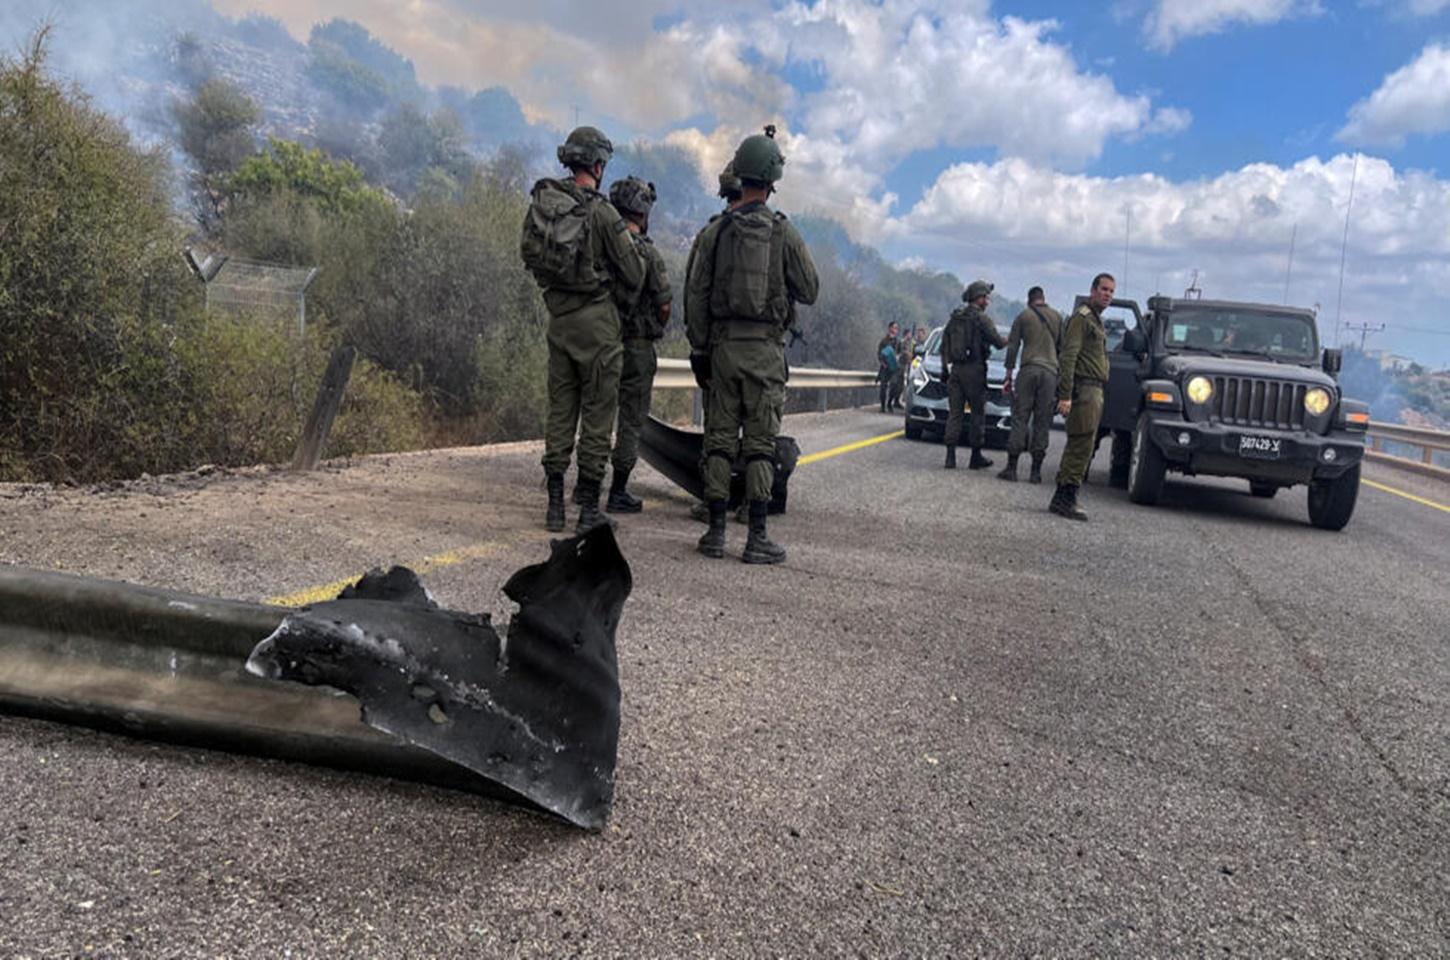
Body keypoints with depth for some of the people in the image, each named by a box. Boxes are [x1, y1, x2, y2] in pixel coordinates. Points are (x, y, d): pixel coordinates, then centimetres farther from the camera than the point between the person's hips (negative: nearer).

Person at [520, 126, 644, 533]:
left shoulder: (540, 205, 2)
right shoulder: (602, 212, -14)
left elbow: (529, 256, 12)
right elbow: (634, 277, -8)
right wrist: (630, 239, 12)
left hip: (558, 317, 5)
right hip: (596, 319, -5)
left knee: (560, 408, 12)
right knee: (598, 411, 3)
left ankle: (555, 504, 15)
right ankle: (588, 507, 6)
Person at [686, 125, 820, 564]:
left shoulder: (715, 232, 2)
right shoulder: (784, 233, -3)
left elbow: (696, 295, 2)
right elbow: (810, 291, 2)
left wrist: (698, 348, 7)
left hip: (723, 344, 2)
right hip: (765, 348, -2)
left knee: (719, 439, 7)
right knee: (760, 444, 0)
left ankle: (716, 531, 8)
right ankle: (757, 537, 0)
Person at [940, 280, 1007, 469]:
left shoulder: (954, 317, 11)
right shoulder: (981, 319, -8)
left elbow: (944, 345, 12)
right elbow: (998, 342, -8)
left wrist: (945, 369, 16)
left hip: (955, 370, 5)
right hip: (974, 371, -5)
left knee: (954, 413, 5)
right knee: (978, 413, 5)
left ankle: (950, 456, -1)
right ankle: (976, 457, 9)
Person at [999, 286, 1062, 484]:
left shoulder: (1023, 316, 7)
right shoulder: (1057, 317, 12)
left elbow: (1012, 347, 3)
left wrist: (1009, 376, 6)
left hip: (1028, 370, -1)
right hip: (1050, 372, 2)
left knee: (1020, 418, -1)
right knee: (1042, 422, 3)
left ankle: (1011, 467, -5)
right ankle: (1036, 471, 2)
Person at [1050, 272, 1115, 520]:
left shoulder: (1097, 320, 24)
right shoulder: (1082, 317, -8)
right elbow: (1068, 356, -18)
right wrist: (1065, 395, -25)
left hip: (1095, 389, 10)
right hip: (1084, 389, -10)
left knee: (1079, 446, 10)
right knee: (1082, 446, -13)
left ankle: (1062, 499, 14)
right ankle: (1066, 499, -11)